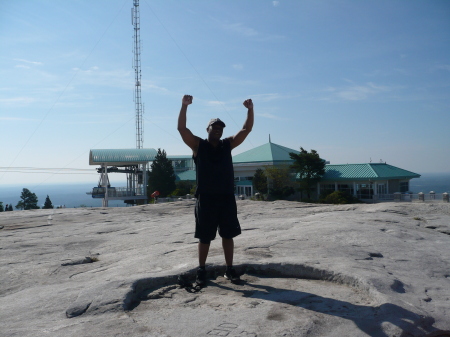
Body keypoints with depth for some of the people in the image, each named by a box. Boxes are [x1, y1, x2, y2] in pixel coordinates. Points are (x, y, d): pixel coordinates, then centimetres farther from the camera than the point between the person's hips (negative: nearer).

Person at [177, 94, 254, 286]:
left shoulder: (227, 145, 10)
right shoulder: (198, 145, 2)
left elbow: (247, 129, 7)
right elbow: (182, 128, -11)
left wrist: (250, 109, -5)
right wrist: (184, 106, -22)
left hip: (227, 198, 3)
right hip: (206, 198, -3)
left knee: (228, 235, 9)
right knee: (204, 238, 5)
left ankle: (229, 270, 20)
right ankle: (201, 271, 19)